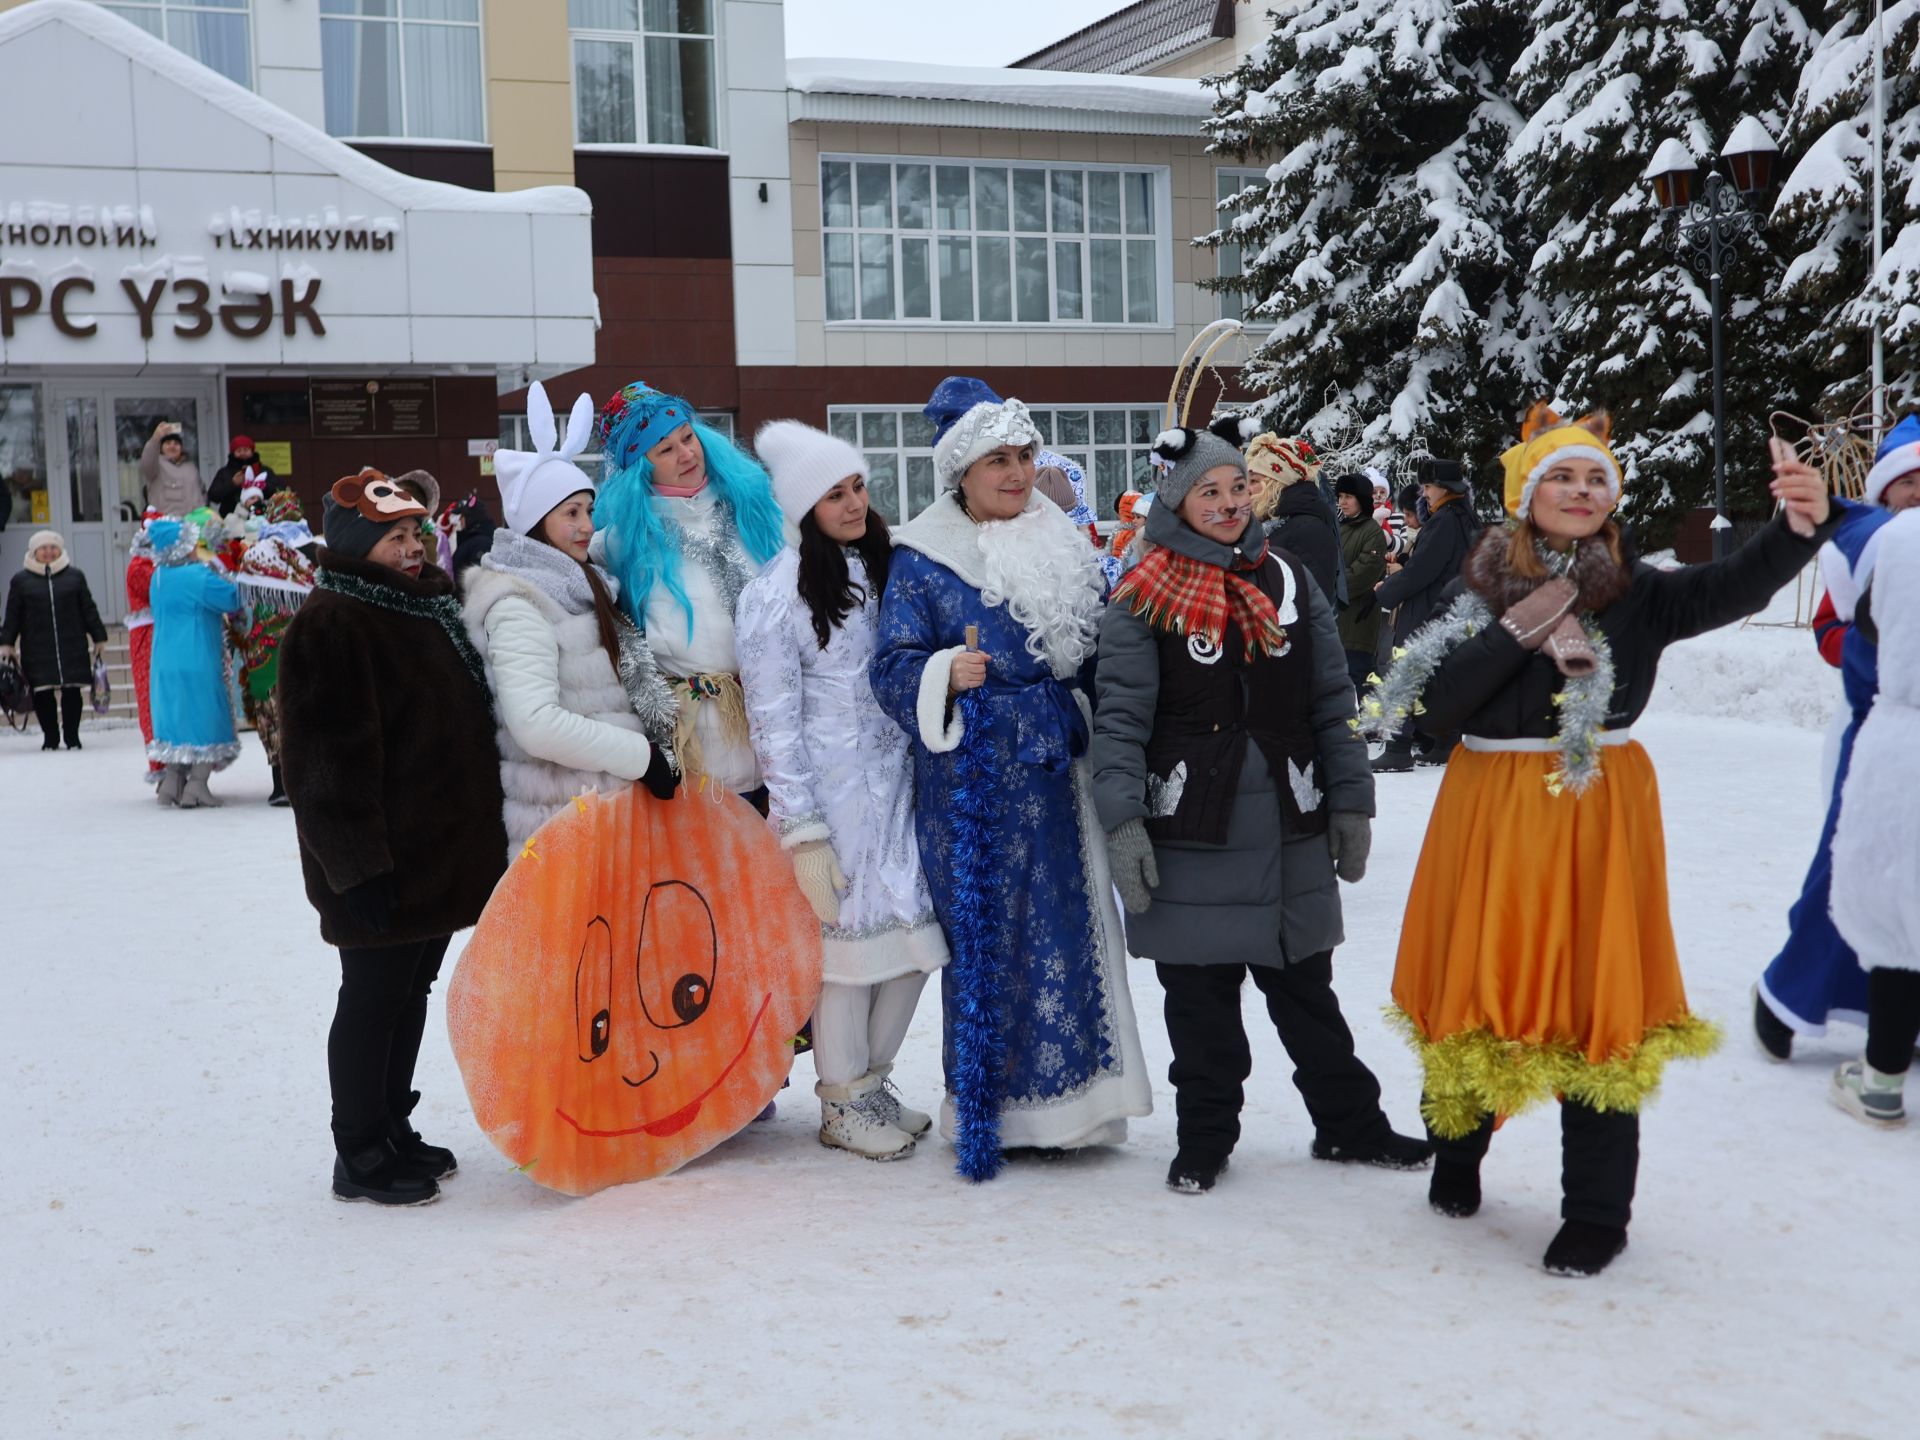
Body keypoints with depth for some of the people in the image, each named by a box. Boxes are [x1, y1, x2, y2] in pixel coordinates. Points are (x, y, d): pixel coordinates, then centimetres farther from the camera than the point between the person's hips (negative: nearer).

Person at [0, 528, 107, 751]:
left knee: (71, 691, -1)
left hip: (72, 647, 0)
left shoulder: (75, 576, 9)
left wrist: (99, 639, 9)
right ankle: (50, 737, 11)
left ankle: (72, 736, 8)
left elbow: (89, 611, 11)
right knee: (42, 694, -1)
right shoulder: (21, 580, 7)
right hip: (37, 651, 0)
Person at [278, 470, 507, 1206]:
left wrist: (479, 829, 19)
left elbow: (469, 716, 21)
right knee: (373, 994, 1)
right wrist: (356, 862, -23)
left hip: (442, 846, 9)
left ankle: (392, 1129, 30)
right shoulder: (330, 623, -15)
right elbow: (327, 757, -20)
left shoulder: (430, 601, 13)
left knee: (411, 989, 17)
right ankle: (360, 1154, 13)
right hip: (381, 857, -9)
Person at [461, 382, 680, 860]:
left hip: (604, 798, 9)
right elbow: (536, 724, -26)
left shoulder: (577, 586, 13)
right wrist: (642, 755, -21)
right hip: (564, 816, -9)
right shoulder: (518, 609, -15)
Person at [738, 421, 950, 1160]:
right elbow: (773, 722, -11)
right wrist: (803, 834, -14)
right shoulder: (777, 594, -10)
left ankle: (871, 1078, 26)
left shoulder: (884, 565, 11)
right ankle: (842, 1104, 17)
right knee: (849, 938, 0)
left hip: (900, 783, 6)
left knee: (915, 937, 7)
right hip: (834, 790, -6)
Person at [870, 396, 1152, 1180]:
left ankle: (1068, 1099, 18)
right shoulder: (921, 562, -2)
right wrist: (947, 674, -30)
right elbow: (894, 668, -10)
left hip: (1060, 774, 5)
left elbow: (1103, 654, 19)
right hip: (975, 782, -4)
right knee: (987, 935, -2)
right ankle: (990, 1106, 10)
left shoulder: (1065, 550, 12)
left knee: (1069, 932, 6)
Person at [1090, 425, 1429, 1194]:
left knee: (1305, 987, 13)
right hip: (1190, 830, -2)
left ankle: (1349, 1123, 25)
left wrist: (1351, 801, 7)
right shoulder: (1143, 599, -2)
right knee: (1199, 994, 6)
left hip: (1290, 828, 3)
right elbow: (1121, 719, -5)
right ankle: (1205, 1137, 21)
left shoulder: (1291, 582, 8)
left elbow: (1333, 704, 11)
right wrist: (1123, 820, -13)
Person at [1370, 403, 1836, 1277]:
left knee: (1594, 997, -1)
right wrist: (1518, 632, -16)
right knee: (1479, 981, 10)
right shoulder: (1481, 590, 3)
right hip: (1492, 810, 1)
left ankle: (1597, 1213, 9)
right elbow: (1439, 700, -7)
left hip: (1598, 812, -1)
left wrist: (1801, 526, -39)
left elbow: (1732, 588, -20)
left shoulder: (1637, 592, 0)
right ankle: (1458, 1150, 36)